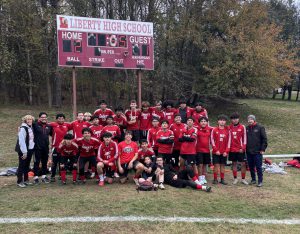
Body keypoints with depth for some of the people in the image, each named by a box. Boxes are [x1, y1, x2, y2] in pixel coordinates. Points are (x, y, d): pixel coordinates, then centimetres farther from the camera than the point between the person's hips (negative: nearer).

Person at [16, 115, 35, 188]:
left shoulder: (30, 127, 11)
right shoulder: (23, 128, -15)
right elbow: (21, 141, -19)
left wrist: (32, 148, 8)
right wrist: (24, 152, -20)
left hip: (30, 149, 8)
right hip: (24, 150, -8)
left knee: (27, 165, 15)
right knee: (22, 166, -1)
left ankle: (26, 180, 24)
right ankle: (19, 182, 7)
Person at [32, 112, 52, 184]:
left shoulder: (49, 126, 11)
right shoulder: (35, 124, -4)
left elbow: (52, 134, 20)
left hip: (46, 147, 5)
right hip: (37, 147, -5)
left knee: (45, 162, 12)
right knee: (36, 162, 1)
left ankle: (44, 176, 23)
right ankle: (36, 177, 9)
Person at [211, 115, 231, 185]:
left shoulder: (228, 131, 4)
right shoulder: (214, 130, -1)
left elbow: (229, 141, 4)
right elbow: (212, 140, -3)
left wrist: (226, 151, -4)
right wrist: (216, 150, -8)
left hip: (224, 152, 2)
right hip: (216, 152, -2)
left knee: (223, 165, 7)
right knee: (216, 165, 0)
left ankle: (222, 179, 15)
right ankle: (215, 179, 8)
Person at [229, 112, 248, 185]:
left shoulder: (242, 127, -1)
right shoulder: (229, 128, 2)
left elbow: (244, 138, 0)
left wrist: (243, 148, -7)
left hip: (240, 149, -1)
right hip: (232, 149, 1)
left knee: (243, 163, 0)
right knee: (234, 163, 8)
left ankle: (243, 179, 12)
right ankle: (235, 178, 18)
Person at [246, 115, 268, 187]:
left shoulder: (260, 128, -4)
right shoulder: (247, 128, 9)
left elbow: (264, 139, -4)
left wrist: (263, 149, -9)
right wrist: (245, 148, 9)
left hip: (257, 151, -4)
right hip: (249, 151, 5)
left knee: (258, 167, -2)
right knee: (251, 167, 11)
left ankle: (260, 181, 6)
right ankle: (253, 179, 23)